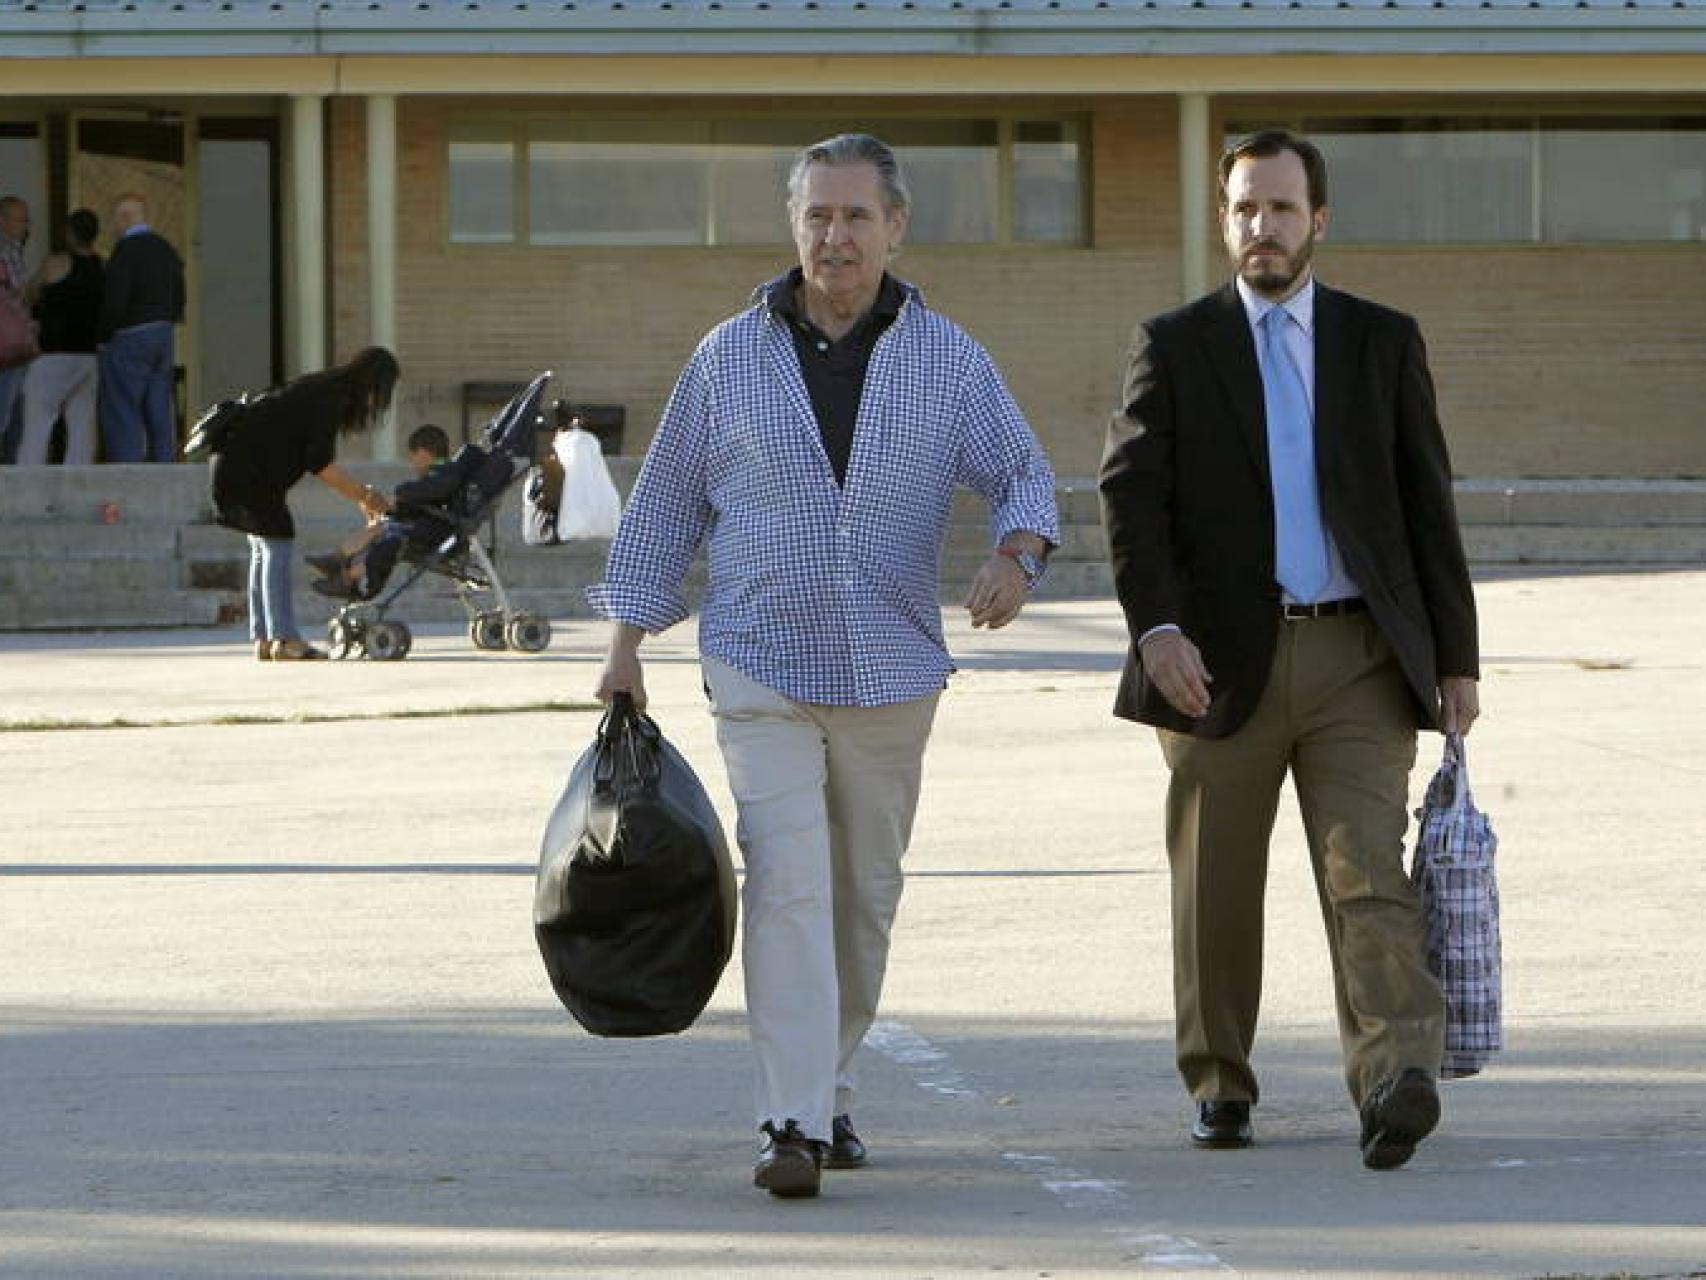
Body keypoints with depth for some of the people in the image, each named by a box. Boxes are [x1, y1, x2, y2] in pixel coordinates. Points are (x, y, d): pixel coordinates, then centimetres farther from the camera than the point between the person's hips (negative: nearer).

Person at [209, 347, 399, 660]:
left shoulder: (324, 390, 13)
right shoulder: (329, 399, -17)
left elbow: (318, 461, 19)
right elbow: (320, 465, -20)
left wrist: (361, 494, 15)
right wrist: (362, 493, -12)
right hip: (247, 467, -10)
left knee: (263, 548, 11)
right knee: (276, 543, -9)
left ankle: (263, 638, 11)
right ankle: (284, 638, -11)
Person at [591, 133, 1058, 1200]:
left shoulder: (949, 361, 4)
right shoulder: (730, 359, 3)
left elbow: (1022, 472, -1)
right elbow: (665, 504, 9)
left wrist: (1017, 552, -24)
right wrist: (627, 643, 6)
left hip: (893, 673, 2)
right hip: (762, 670, -2)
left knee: (865, 898, 10)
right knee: (788, 886, -14)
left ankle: (828, 1087, 28)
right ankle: (794, 1124, -19)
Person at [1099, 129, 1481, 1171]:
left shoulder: (1383, 342, 10)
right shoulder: (1175, 346, 6)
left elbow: (1428, 503, 10)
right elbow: (1131, 493, -3)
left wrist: (1456, 656, 5)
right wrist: (1157, 628, -19)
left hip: (1358, 659, 0)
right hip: (1224, 658, 0)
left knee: (1369, 871, -14)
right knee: (1216, 889, 7)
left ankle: (1399, 1077, -27)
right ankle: (1220, 1085, 22)